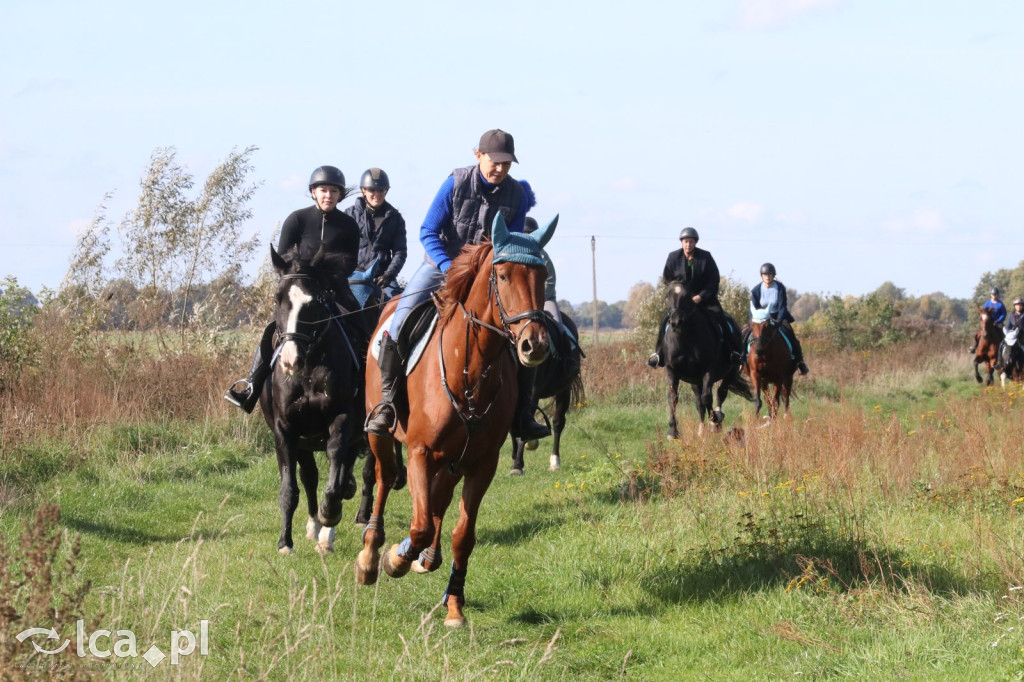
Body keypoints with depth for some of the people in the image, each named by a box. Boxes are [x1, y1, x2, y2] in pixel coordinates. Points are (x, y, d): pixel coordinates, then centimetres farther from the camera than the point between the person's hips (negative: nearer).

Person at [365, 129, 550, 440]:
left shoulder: (516, 194, -6)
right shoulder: (456, 183, -13)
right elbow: (428, 232, -13)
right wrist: (451, 269, -26)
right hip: (441, 265, -2)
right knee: (398, 324, -22)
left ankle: (521, 414, 0)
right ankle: (386, 402, -9)